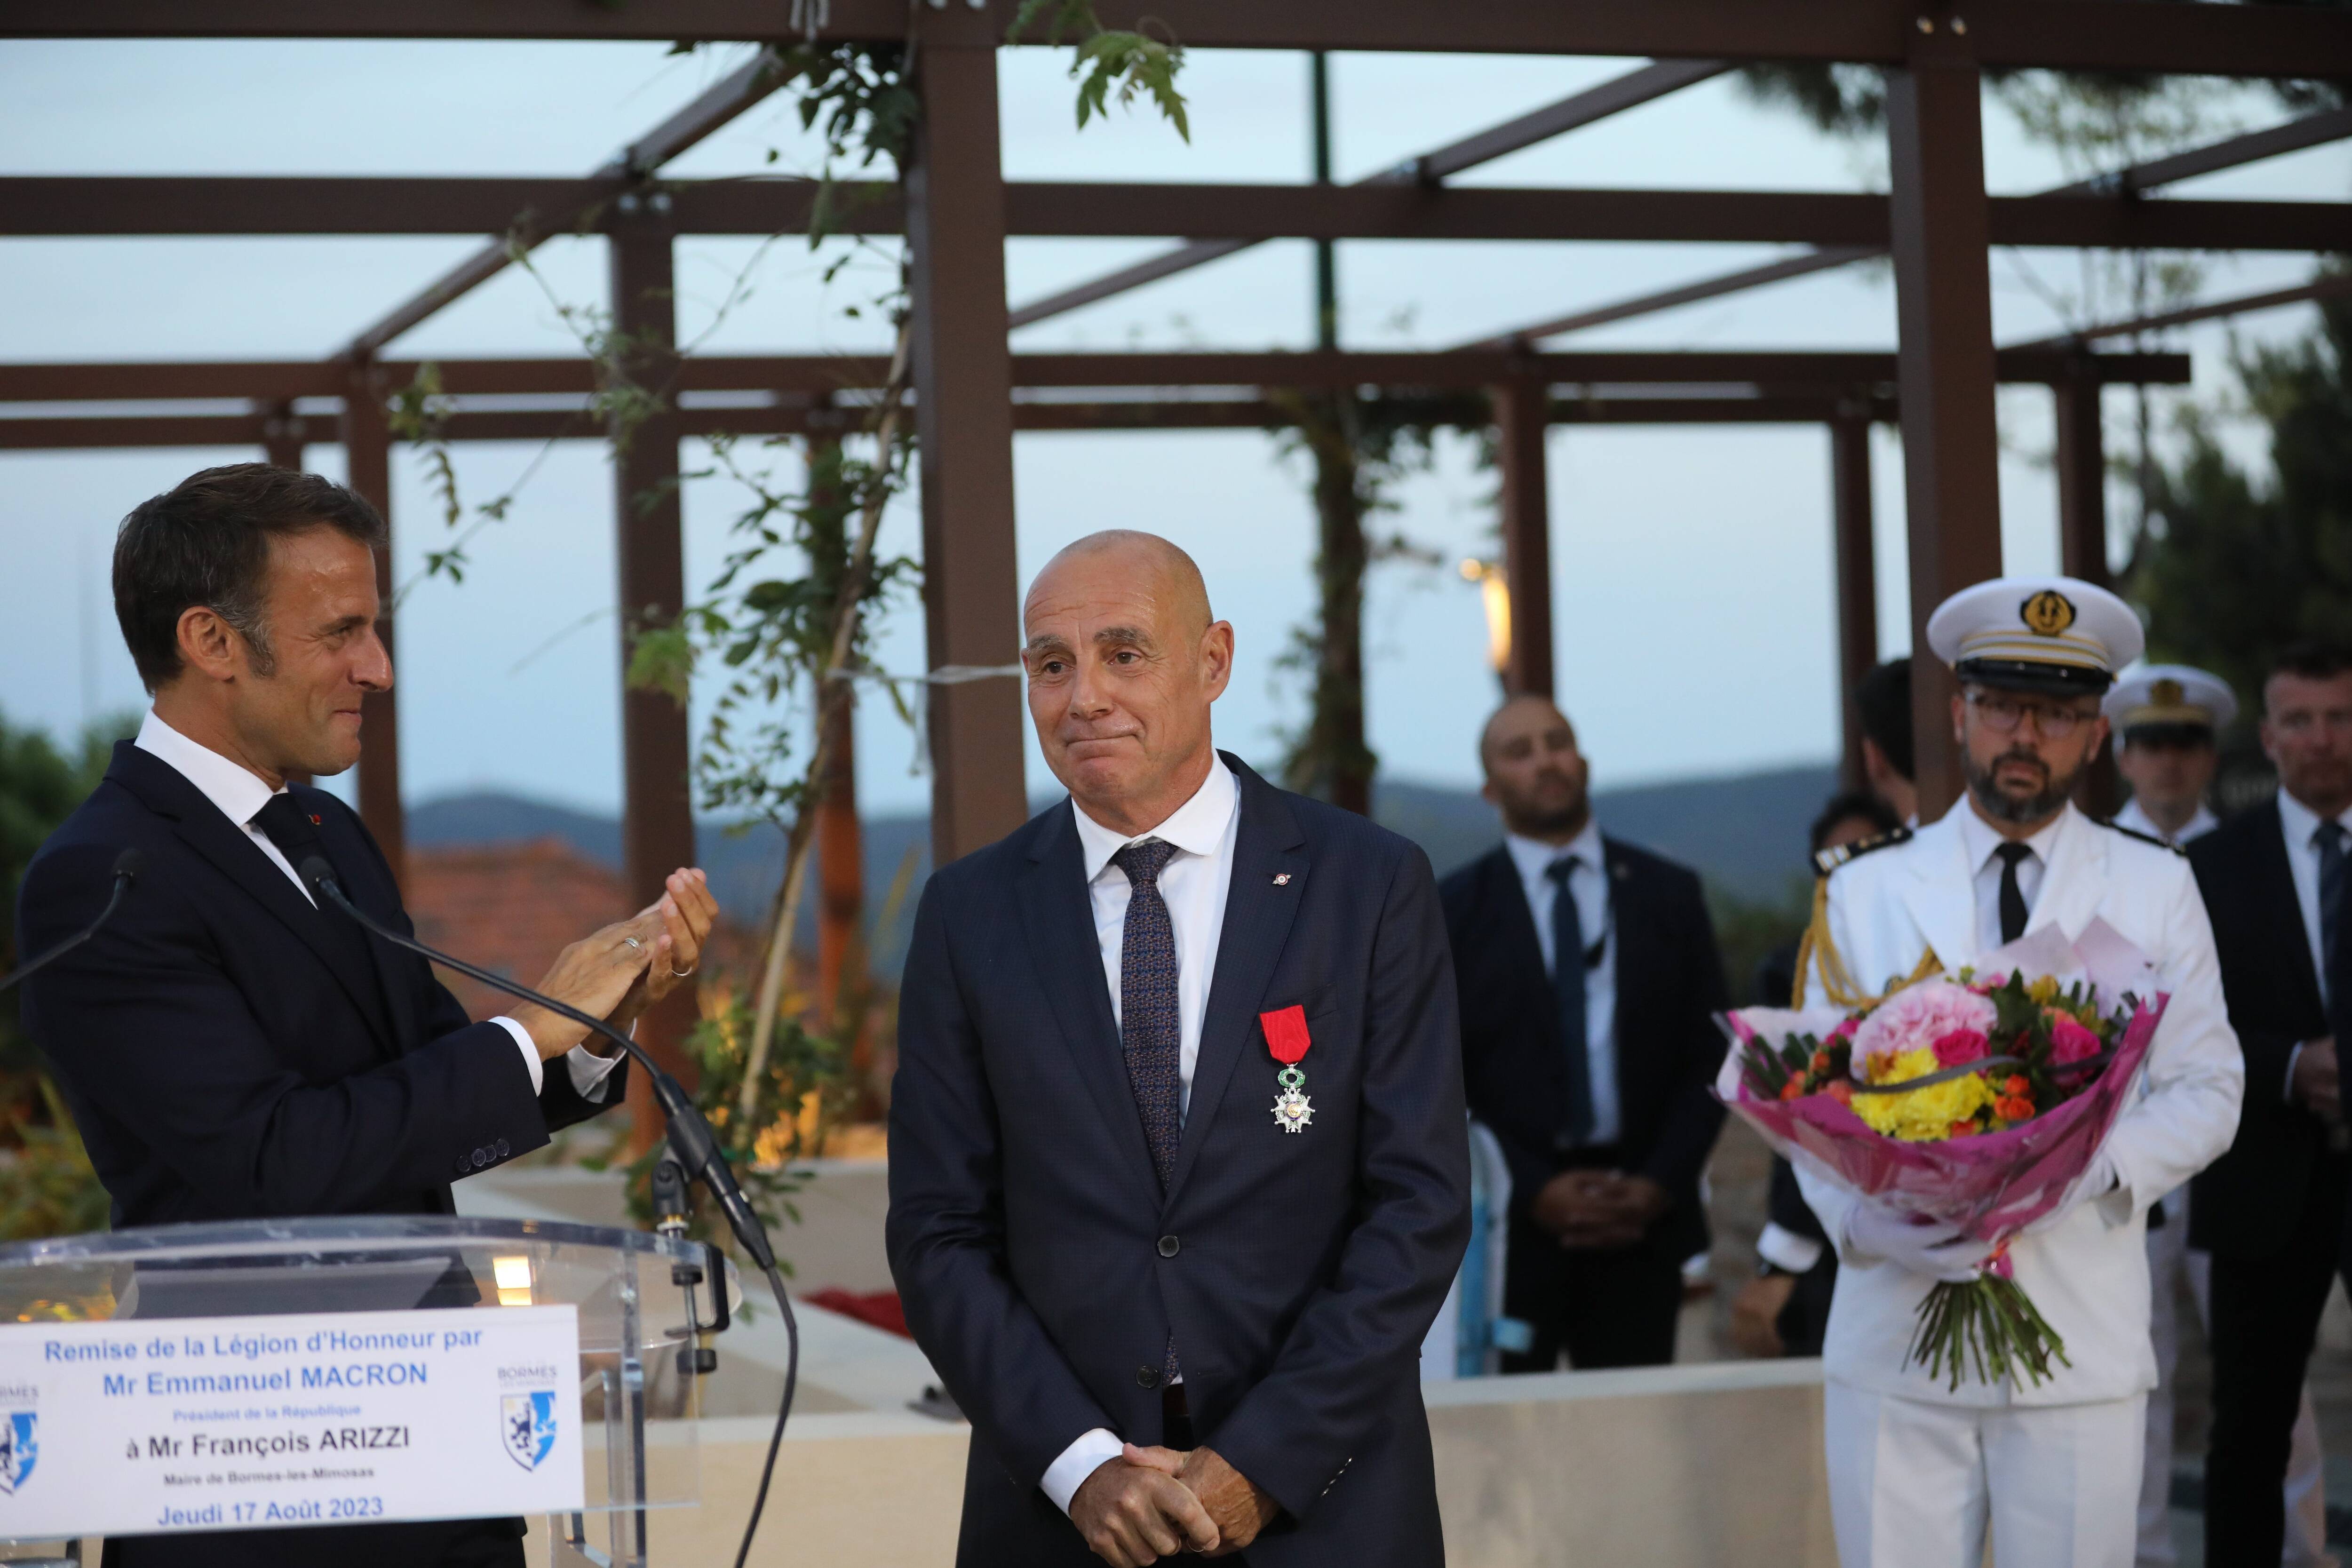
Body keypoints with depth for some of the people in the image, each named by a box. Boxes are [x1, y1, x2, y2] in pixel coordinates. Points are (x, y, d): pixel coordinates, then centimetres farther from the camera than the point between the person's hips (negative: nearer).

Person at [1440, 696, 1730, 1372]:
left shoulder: (1668, 894, 11)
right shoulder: (1453, 910, 5)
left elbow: (1709, 1054, 9)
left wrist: (1660, 1184, -5)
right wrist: (1535, 1189, -10)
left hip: (1641, 1217, 2)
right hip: (1507, 1225, -2)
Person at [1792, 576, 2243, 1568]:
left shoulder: (2154, 890, 10)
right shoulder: (1863, 891, 10)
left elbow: (2206, 1089, 7)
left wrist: (2092, 1169, -13)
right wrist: (1860, 1219, -14)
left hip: (2083, 1333, 0)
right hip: (1895, 1329, 0)